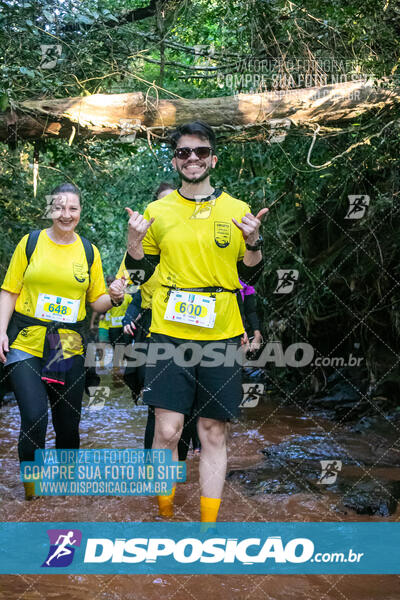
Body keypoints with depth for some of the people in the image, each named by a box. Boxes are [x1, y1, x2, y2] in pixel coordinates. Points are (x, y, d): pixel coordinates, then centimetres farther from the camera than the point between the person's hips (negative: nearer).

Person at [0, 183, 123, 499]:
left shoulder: (89, 251, 8)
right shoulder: (31, 242, 3)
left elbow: (97, 301, 11)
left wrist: (114, 298, -11)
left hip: (69, 347, 2)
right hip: (26, 343, -2)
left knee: (68, 423, 7)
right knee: (35, 417, -14)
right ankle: (29, 491, 4)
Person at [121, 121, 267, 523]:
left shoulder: (237, 210, 6)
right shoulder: (157, 211, 6)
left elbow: (250, 276, 10)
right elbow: (140, 270, 14)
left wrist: (252, 242, -8)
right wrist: (135, 241, -5)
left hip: (221, 336, 1)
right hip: (169, 334, 0)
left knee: (213, 433, 4)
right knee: (167, 430, -4)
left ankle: (208, 522, 17)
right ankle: (165, 516, 16)